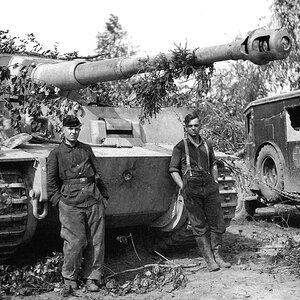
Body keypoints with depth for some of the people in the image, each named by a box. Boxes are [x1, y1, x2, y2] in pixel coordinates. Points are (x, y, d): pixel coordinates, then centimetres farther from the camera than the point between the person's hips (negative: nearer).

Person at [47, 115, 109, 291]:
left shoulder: (87, 149, 17)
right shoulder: (56, 153, 9)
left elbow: (98, 174, 17)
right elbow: (51, 182, 8)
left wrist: (104, 196, 11)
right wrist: (58, 200, 0)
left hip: (94, 200, 3)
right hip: (71, 202, -3)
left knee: (96, 241, 2)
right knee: (75, 242, -6)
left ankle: (92, 277, 14)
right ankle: (70, 277, 14)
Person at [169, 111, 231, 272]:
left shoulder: (207, 145, 17)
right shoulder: (180, 147, 5)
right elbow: (173, 170, 5)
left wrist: (215, 182, 19)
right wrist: (182, 187, -5)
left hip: (209, 187, 4)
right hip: (191, 189, -4)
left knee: (217, 223, 1)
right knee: (199, 226, -3)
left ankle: (217, 255, 14)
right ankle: (209, 260, 1)